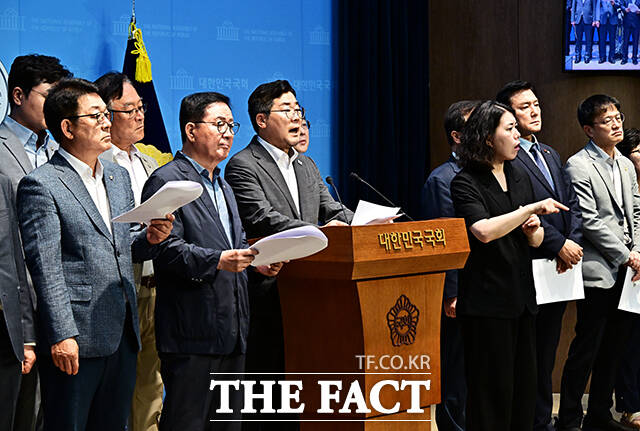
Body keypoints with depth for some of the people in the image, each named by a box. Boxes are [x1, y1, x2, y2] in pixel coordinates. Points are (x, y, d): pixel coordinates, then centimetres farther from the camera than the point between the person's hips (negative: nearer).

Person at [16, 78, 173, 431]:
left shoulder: (118, 177, 17)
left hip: (122, 334, 7)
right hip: (75, 339, -7)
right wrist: (61, 335, -18)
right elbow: (45, 268, -12)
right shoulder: (41, 185, -7)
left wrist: (149, 239, 1)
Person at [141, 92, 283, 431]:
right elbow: (165, 249, -17)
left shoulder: (222, 185, 23)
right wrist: (217, 261, -27)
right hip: (192, 336, -9)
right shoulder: (166, 182, -7)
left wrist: (257, 262, 7)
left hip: (232, 332, 9)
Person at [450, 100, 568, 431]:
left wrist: (533, 230, -3)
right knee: (492, 389, -2)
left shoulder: (520, 178, 14)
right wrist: (530, 209, -19)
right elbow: (484, 231, -24)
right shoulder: (465, 183, -8)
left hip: (522, 297, 7)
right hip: (487, 300, -7)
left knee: (524, 386, 9)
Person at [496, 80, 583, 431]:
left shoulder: (550, 155, 19)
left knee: (547, 351, 13)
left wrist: (574, 241, -2)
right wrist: (559, 245, -17)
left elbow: (572, 203, 15)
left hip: (558, 269, 8)